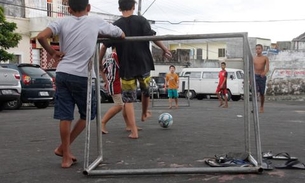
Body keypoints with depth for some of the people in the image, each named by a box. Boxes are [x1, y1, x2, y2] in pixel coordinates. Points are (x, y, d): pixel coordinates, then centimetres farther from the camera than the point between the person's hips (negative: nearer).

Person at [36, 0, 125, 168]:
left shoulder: (63, 22, 4)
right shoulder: (96, 22, 3)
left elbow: (41, 37, -10)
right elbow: (121, 35, 15)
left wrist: (52, 53, 5)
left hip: (62, 74, 3)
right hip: (82, 76, -2)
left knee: (65, 116, 6)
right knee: (87, 115, 16)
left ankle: (66, 157, 12)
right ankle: (63, 148, 19)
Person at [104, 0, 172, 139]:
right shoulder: (141, 21, -5)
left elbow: (106, 46, -1)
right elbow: (153, 37, -12)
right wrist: (164, 49, -2)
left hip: (126, 68, -1)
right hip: (143, 64, 1)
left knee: (128, 99, 5)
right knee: (145, 90, 27)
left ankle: (134, 131, 0)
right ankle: (145, 114, 50)